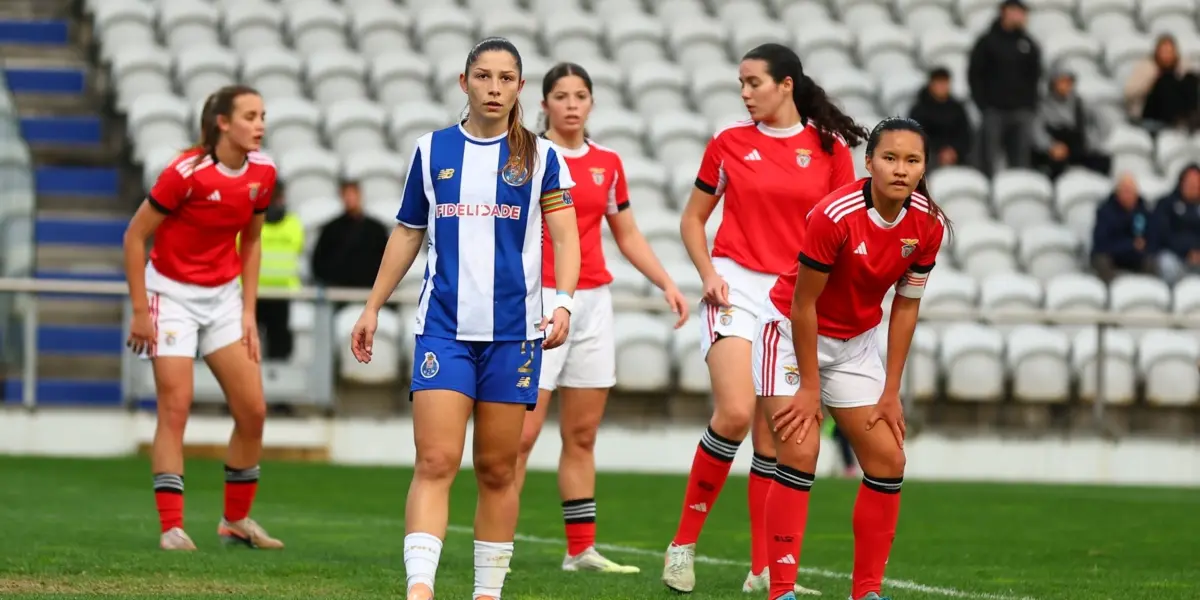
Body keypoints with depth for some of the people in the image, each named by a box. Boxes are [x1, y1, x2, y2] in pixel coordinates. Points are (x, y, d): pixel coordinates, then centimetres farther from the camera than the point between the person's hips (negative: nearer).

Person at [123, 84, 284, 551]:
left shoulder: (262, 173, -4)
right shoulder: (187, 172, -21)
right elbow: (135, 236, -14)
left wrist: (248, 311, 6)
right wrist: (140, 311, -14)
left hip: (224, 296, 6)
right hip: (172, 293, -6)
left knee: (253, 409, 1)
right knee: (175, 407, -10)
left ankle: (237, 520, 17)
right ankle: (171, 527, -7)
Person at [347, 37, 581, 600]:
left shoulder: (540, 156, 5)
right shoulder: (432, 150, 9)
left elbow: (565, 235, 0)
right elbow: (407, 234, 18)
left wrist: (563, 301, -16)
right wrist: (373, 307, 16)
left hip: (513, 331, 0)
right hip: (443, 327, 0)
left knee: (497, 470, 5)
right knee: (435, 463, -12)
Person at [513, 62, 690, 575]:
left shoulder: (607, 163, 10)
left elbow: (628, 235, 19)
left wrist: (667, 284, 10)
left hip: (593, 302, 5)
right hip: (540, 299, -5)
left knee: (582, 434, 7)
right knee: (522, 432, -9)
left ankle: (581, 550, 12)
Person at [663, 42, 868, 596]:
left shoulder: (829, 149, 3)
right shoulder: (729, 144, 5)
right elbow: (693, 218, 13)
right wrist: (709, 273, -2)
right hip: (737, 286, -1)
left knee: (774, 435, 2)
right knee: (735, 412, -20)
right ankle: (684, 541, -7)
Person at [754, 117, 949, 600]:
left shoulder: (927, 225, -13)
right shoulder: (835, 215, -29)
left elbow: (905, 306, -3)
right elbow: (803, 303, -21)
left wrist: (891, 392, -3)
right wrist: (810, 386, -16)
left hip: (855, 342, 6)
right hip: (793, 331, -6)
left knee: (888, 461, 0)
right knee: (799, 454, -16)